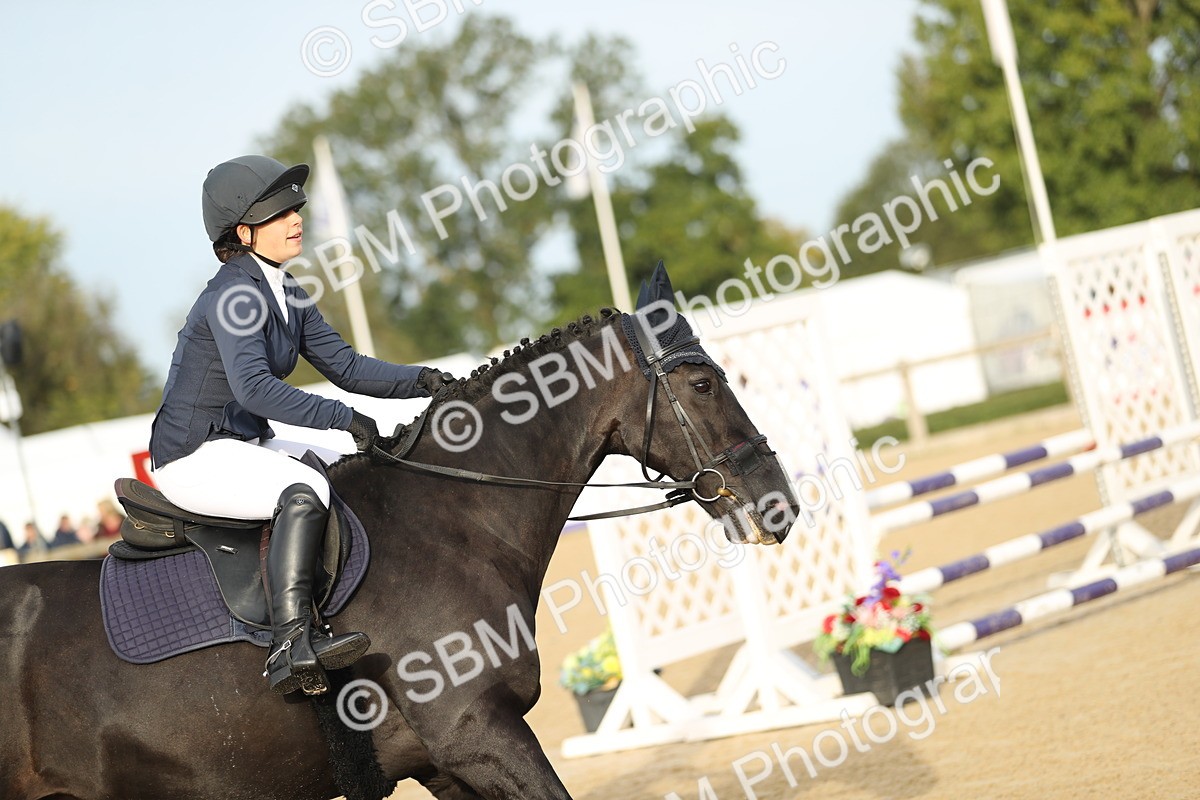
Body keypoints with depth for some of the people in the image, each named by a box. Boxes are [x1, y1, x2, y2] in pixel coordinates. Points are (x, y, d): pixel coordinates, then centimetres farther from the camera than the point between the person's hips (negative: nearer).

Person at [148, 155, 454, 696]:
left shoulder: (287, 295, 11)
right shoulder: (233, 296, -18)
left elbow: (344, 366, 10)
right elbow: (254, 386, -32)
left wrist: (421, 381, -5)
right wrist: (344, 418, -34)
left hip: (246, 446, 10)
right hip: (195, 458, -10)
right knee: (304, 489, -33)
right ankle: (291, 645, -41)